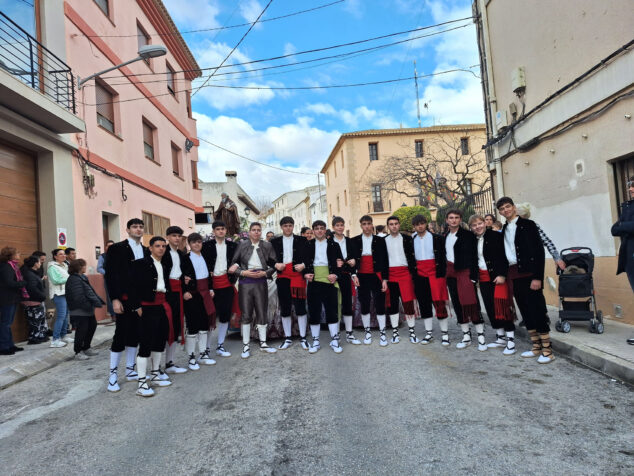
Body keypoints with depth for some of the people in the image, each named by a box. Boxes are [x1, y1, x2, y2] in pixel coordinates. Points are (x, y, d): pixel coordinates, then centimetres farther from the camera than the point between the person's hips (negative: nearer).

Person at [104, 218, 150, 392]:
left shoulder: (146, 251, 11)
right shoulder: (116, 249, -4)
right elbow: (110, 275, -7)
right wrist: (115, 299, -13)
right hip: (124, 300, -5)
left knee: (135, 335, 12)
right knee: (120, 335, -1)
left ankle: (130, 370, 24)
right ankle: (113, 373, 12)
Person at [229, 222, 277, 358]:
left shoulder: (267, 246, 5)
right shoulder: (242, 245, 2)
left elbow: (274, 264, 5)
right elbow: (233, 264, 2)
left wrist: (265, 273, -10)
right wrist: (243, 272, -12)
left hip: (261, 282, 1)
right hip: (245, 282, -1)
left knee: (262, 313, 6)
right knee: (246, 314, 2)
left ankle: (263, 343, 19)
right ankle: (246, 346, 12)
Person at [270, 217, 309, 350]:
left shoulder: (301, 240, 8)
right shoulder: (275, 241, 12)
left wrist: (303, 265, -11)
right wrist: (276, 264, -8)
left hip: (297, 274, -2)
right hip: (282, 276, 2)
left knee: (300, 306, -3)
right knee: (284, 308, 6)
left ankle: (303, 338, 9)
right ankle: (287, 338, 17)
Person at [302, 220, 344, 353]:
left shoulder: (333, 245, 9)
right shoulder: (308, 245, 11)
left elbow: (340, 261, 6)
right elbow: (304, 261, 8)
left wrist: (335, 275, -9)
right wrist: (306, 273, -9)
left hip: (329, 280, -1)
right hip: (313, 281, 1)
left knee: (332, 310, 1)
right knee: (314, 311, 4)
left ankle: (334, 340, 12)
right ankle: (315, 341, 15)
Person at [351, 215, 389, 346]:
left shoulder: (380, 241, 4)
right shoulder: (355, 241, 5)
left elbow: (384, 261, 3)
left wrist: (385, 279, -3)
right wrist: (354, 275, -7)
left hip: (376, 276, -1)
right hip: (362, 277, 1)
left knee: (380, 304, 0)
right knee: (364, 305, 7)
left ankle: (382, 333, 11)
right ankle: (367, 332, 20)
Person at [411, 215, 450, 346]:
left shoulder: (437, 238, 1)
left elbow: (443, 257, 0)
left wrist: (442, 275, -8)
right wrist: (412, 276, 4)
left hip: (435, 274, -3)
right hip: (420, 276, 3)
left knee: (439, 303, -5)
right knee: (424, 304, 7)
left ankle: (445, 333, 7)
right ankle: (428, 333, 17)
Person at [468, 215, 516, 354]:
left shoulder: (496, 236, -6)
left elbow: (504, 256, -11)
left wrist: (502, 275, -17)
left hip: (498, 277, -6)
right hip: (483, 278, 6)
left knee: (502, 306, -9)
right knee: (490, 309, 8)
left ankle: (511, 341, -2)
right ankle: (501, 338, 20)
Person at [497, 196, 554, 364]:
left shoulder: (527, 224, -5)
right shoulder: (504, 229, 14)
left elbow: (539, 250, -11)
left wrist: (537, 277, -17)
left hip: (528, 273, -6)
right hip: (513, 275, 7)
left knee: (537, 310, -5)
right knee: (525, 311, 10)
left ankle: (547, 350, 4)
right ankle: (536, 347, 19)